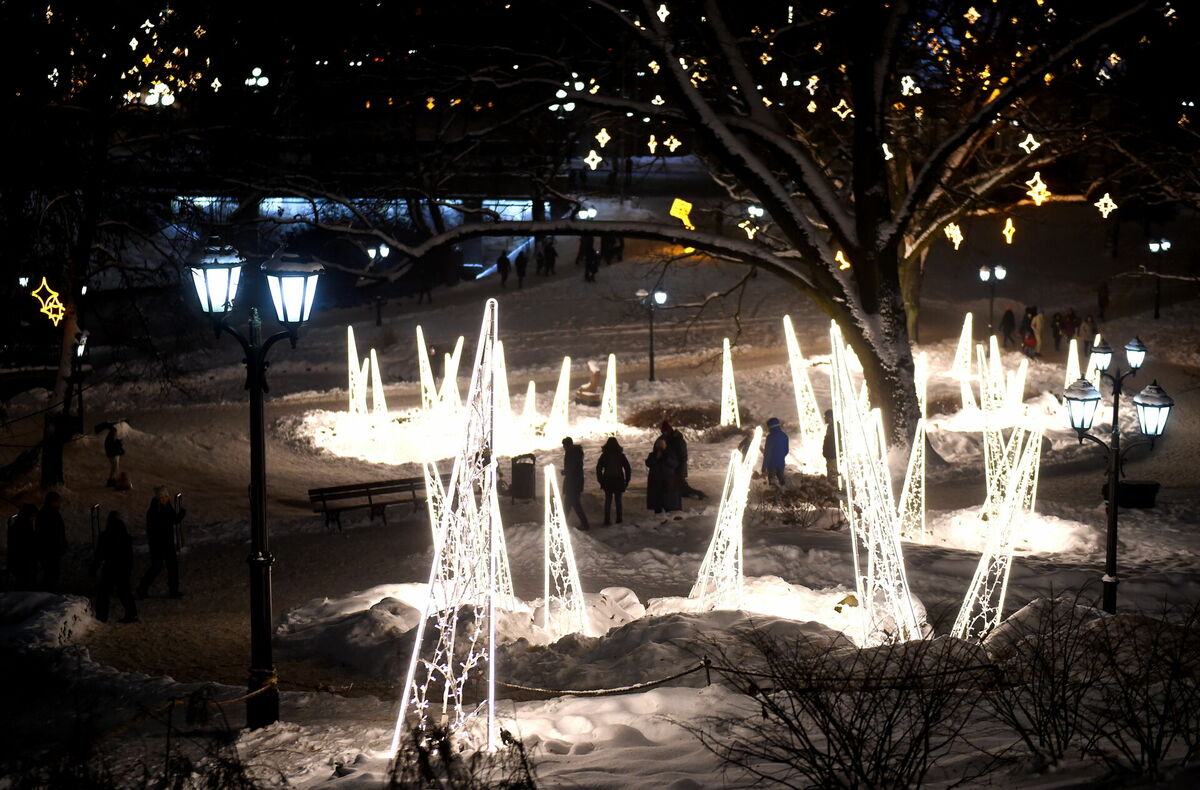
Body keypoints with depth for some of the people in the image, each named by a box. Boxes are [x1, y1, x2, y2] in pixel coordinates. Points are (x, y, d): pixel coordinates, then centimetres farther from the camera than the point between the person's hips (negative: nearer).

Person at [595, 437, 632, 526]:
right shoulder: (621, 455, -2)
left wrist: (600, 480, 2)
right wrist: (627, 480, 6)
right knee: (618, 500, 11)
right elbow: (627, 468, -1)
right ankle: (619, 519, 10)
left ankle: (607, 520, -1)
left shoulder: (604, 455, -3)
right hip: (619, 481, 0)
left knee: (608, 500, 6)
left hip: (607, 481, 0)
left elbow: (598, 468, -5)